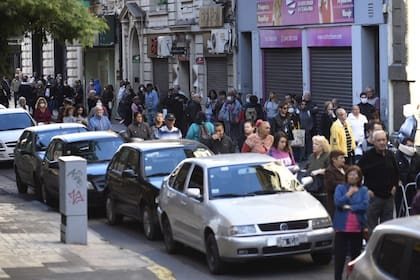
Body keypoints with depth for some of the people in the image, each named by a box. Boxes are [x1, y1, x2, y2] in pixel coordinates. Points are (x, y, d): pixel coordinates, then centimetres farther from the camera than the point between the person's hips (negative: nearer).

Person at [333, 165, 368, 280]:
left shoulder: (363, 190, 5)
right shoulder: (340, 188, 5)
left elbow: (365, 206, -10)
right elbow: (338, 202, -11)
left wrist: (349, 207, -12)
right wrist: (349, 193, -7)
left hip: (357, 228, 1)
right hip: (342, 227, -1)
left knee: (356, 254, 8)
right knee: (339, 255, -1)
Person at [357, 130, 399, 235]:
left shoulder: (390, 155, 9)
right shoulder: (368, 156, -7)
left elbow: (396, 172, 24)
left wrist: (395, 185, 10)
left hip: (388, 196, 5)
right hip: (373, 196, -5)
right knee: (371, 226, -3)